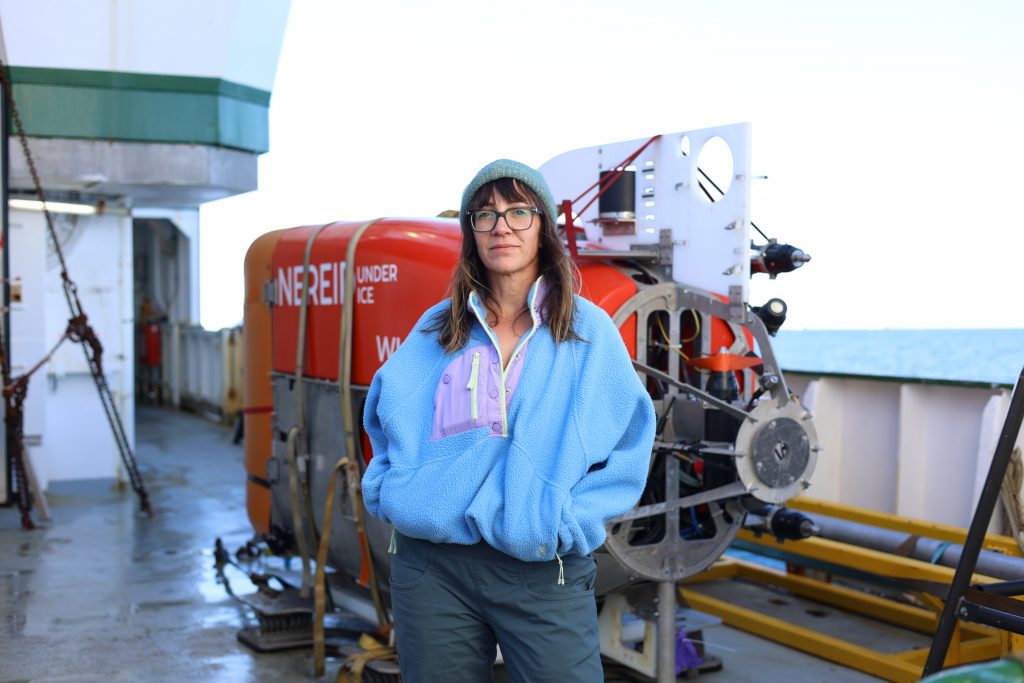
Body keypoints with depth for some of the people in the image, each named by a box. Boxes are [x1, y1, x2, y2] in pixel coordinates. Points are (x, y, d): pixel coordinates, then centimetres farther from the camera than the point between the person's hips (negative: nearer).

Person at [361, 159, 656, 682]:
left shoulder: (589, 331, 2)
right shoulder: (437, 329, 9)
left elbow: (628, 448, 0)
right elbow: (388, 420, 18)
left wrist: (569, 520, -11)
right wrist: (390, 493, 2)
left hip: (544, 570, -2)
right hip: (430, 565, 2)